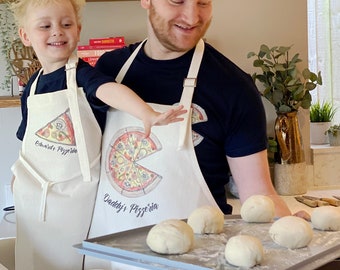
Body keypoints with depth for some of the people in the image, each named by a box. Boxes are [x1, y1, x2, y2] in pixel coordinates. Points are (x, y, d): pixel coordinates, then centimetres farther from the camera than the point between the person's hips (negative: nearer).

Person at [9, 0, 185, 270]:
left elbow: (109, 90, -33)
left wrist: (148, 114, -50)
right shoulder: (32, 87, 5)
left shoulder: (81, 74, -12)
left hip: (76, 193, -5)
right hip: (33, 192, 5)